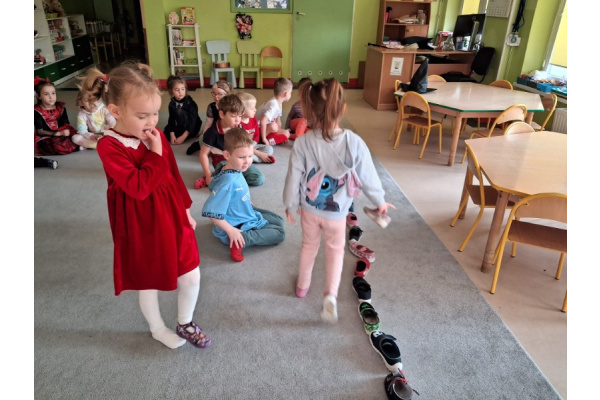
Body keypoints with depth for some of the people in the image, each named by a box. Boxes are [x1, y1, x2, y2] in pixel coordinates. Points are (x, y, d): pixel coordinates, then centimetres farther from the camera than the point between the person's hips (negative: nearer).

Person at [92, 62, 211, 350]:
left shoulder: (156, 136, 0)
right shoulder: (109, 146, -20)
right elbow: (138, 187, -28)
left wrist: (186, 208, 14)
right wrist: (156, 154, -24)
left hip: (173, 219, 6)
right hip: (141, 228, -5)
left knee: (191, 276, 13)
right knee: (149, 285, 17)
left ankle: (185, 323, 39)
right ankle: (158, 329, 44)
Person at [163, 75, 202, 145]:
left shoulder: (191, 103, -18)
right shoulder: (172, 104, -4)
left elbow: (193, 121, -22)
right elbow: (171, 119, -6)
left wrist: (183, 137, -29)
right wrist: (172, 135, -22)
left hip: (191, 129, -5)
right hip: (179, 128, 5)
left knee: (180, 111, -28)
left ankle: (182, 135, -16)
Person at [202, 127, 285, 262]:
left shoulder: (235, 170, -9)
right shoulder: (228, 181, -35)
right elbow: (210, 211, -35)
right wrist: (230, 231, -28)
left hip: (248, 214, 9)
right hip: (237, 227, -9)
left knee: (279, 221, 22)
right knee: (279, 233, -1)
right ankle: (243, 239, -12)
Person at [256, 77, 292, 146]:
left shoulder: (279, 103, 3)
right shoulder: (274, 105, -28)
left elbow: (278, 120, 11)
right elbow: (263, 121, -37)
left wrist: (280, 132, 3)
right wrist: (264, 139, -32)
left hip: (268, 127, 10)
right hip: (258, 128, -10)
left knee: (286, 133, 1)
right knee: (273, 126, -37)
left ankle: (270, 140, -9)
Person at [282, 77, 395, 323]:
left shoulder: (302, 142, -21)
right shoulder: (354, 143, -23)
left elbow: (293, 178, -11)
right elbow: (368, 176, -11)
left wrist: (291, 205, 6)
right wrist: (379, 201, 7)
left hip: (309, 208, 1)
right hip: (337, 211, -1)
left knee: (309, 245, 26)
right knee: (335, 249, 22)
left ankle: (302, 285, 45)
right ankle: (330, 295, 8)